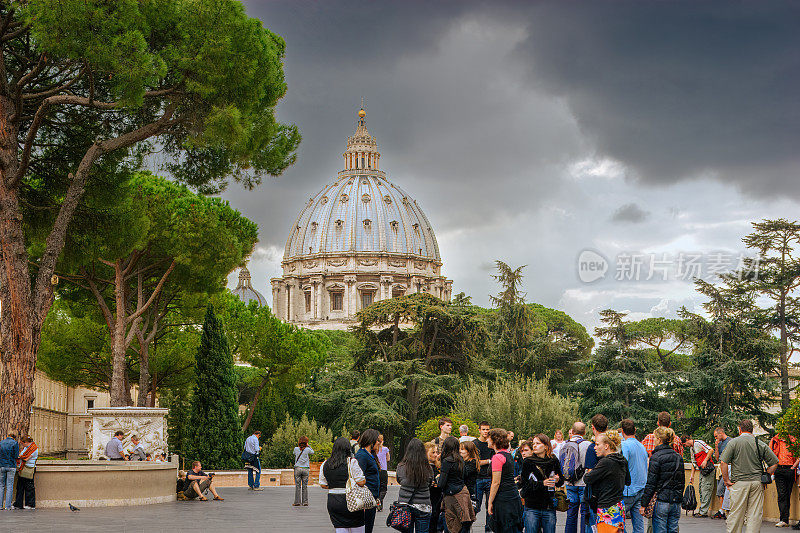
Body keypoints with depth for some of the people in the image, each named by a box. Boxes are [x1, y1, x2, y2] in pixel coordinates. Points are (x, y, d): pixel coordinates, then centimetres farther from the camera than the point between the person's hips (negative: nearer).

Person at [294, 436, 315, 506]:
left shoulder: (296, 449, -2)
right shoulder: (307, 449, -3)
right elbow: (312, 452, 18)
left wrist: (299, 445, 20)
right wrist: (308, 445, 18)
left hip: (297, 469, 0)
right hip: (305, 469, 0)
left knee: (298, 486, 2)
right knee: (305, 486, 5)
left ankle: (297, 502, 0)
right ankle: (305, 502, 4)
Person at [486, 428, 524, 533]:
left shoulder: (497, 457, -14)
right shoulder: (508, 455, 13)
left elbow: (496, 483, -17)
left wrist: (490, 503, -13)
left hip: (503, 499, -9)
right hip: (513, 496, 9)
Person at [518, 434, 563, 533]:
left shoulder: (553, 461, 3)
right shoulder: (528, 462, -2)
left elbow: (562, 480, 15)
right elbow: (523, 484, -6)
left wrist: (557, 480, -8)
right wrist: (542, 483, -18)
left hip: (549, 507, 2)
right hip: (532, 507, -2)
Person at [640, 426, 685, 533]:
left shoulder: (656, 457, -11)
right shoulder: (678, 457, 10)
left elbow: (651, 483, -12)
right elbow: (682, 479, 15)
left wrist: (644, 504, -8)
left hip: (662, 501, -6)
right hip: (676, 501, 6)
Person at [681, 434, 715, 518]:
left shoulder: (699, 443, -9)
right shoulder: (691, 449, 19)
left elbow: (711, 450, -17)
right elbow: (694, 463, 25)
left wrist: (705, 461, -21)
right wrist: (692, 475, 22)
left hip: (708, 469, -10)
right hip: (702, 470, 10)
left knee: (706, 490, -8)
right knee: (701, 490, 9)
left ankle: (703, 512, -9)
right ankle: (702, 510, 13)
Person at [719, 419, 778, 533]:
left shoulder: (734, 442, -2)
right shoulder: (761, 444, 5)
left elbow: (723, 462, -9)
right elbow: (774, 463, 5)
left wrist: (726, 480, -2)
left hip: (739, 482, -2)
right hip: (757, 482, 2)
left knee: (736, 513, 3)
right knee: (755, 514, 5)